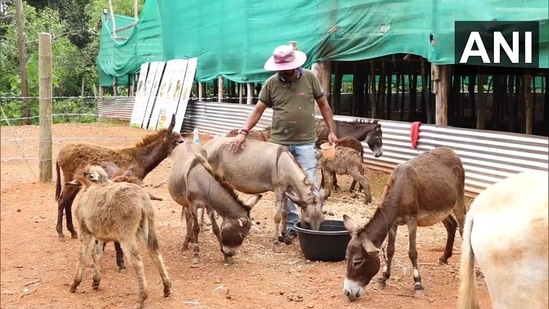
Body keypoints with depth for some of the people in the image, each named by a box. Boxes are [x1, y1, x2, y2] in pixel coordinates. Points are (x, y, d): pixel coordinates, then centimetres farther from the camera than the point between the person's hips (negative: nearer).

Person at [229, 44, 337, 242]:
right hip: (279, 143, 2)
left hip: (305, 143, -2)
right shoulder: (271, 84, 1)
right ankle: (291, 225, 20)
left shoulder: (309, 78, 0)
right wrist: (243, 132, -11)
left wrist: (331, 131, 1)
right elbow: (258, 110, 1)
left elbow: (323, 105, 7)